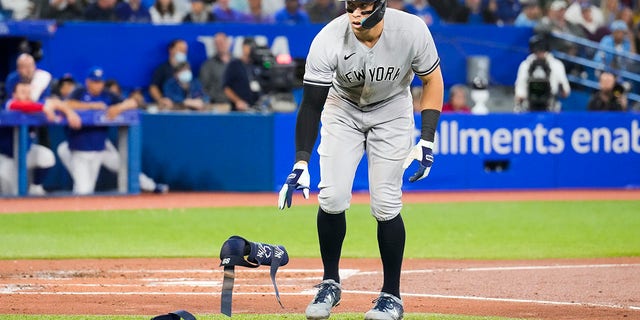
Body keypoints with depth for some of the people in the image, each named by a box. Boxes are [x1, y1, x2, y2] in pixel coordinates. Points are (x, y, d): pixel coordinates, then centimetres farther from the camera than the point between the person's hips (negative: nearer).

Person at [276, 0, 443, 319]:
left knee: (385, 205, -9)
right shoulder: (328, 41, -30)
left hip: (391, 113, 0)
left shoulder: (412, 30, -29)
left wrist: (426, 141, -17)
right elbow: (311, 104, -25)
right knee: (332, 197, -12)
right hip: (343, 111, 0)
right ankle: (330, 284, 8)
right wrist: (301, 163, -33)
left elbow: (432, 80, -12)